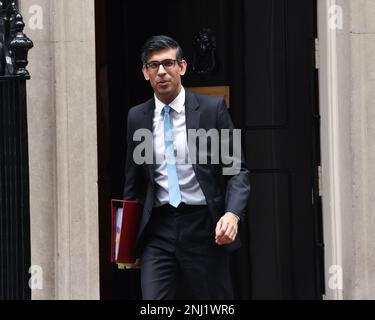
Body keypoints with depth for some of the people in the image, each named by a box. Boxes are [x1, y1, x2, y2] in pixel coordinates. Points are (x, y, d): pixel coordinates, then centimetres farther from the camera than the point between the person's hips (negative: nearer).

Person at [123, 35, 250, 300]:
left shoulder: (212, 108, -1)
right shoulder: (137, 117, 8)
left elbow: (237, 169, -2)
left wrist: (233, 213, -19)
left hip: (204, 228, -2)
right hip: (159, 229, 2)